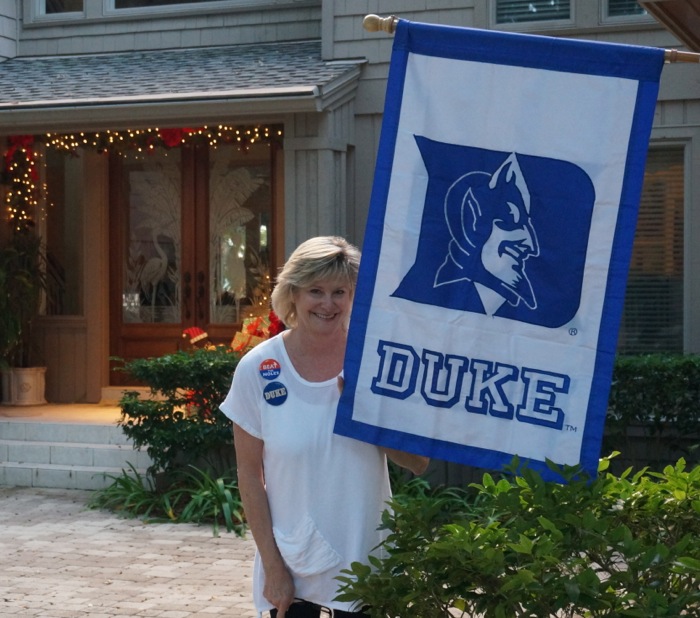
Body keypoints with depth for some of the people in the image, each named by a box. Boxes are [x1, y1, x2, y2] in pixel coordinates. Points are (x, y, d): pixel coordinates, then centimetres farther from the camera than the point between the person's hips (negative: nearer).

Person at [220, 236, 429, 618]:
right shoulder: (258, 370, -6)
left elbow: (419, 462, -2)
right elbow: (249, 474, -2)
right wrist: (272, 564, -6)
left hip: (365, 562, 1)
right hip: (291, 566, -1)